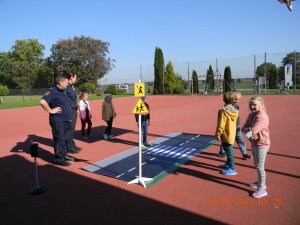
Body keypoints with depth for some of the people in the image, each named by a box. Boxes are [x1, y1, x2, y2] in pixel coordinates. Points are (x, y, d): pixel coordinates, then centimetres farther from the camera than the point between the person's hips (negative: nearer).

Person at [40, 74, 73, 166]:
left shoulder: (63, 91, 14)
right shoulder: (52, 91, -15)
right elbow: (42, 101, -29)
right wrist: (51, 110, -21)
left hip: (67, 120, 9)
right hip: (58, 121, -9)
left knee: (65, 140, 18)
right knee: (59, 140, -1)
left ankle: (64, 155, 32)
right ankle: (59, 159, 10)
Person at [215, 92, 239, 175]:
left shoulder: (224, 110, -21)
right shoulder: (234, 110, 3)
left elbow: (221, 124, -21)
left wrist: (218, 133, -12)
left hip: (226, 134, -8)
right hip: (231, 133, 8)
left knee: (229, 150, 0)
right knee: (228, 149, 21)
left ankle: (232, 169, 9)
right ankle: (228, 164, 36)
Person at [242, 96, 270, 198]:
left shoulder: (262, 117, -24)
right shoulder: (251, 115, 5)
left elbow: (252, 131, -32)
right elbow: (243, 128, -1)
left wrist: (248, 131, -12)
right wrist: (248, 130, -22)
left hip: (261, 145, -9)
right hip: (254, 144, 9)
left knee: (260, 167, -1)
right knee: (257, 165, 23)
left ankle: (262, 189, 12)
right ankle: (260, 182, 41)